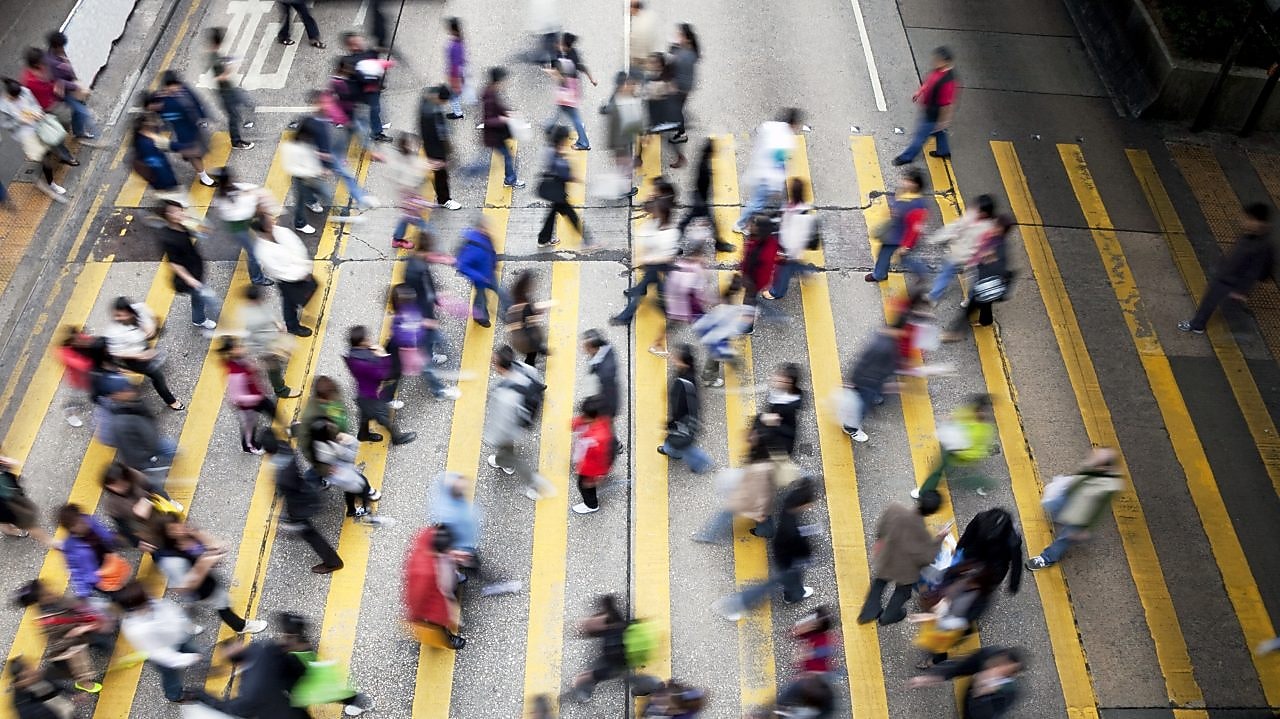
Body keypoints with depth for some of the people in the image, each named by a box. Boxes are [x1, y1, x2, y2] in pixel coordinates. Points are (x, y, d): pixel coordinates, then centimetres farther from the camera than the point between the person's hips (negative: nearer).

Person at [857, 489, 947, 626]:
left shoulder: (895, 508, -29)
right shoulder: (922, 533, -37)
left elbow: (880, 527, -10)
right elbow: (926, 557, -20)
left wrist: (880, 541, 12)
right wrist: (939, 537, -12)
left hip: (884, 559, 3)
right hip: (905, 570, -3)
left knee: (878, 584, 32)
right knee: (903, 591, 31)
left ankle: (868, 613, 50)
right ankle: (889, 616, 54)